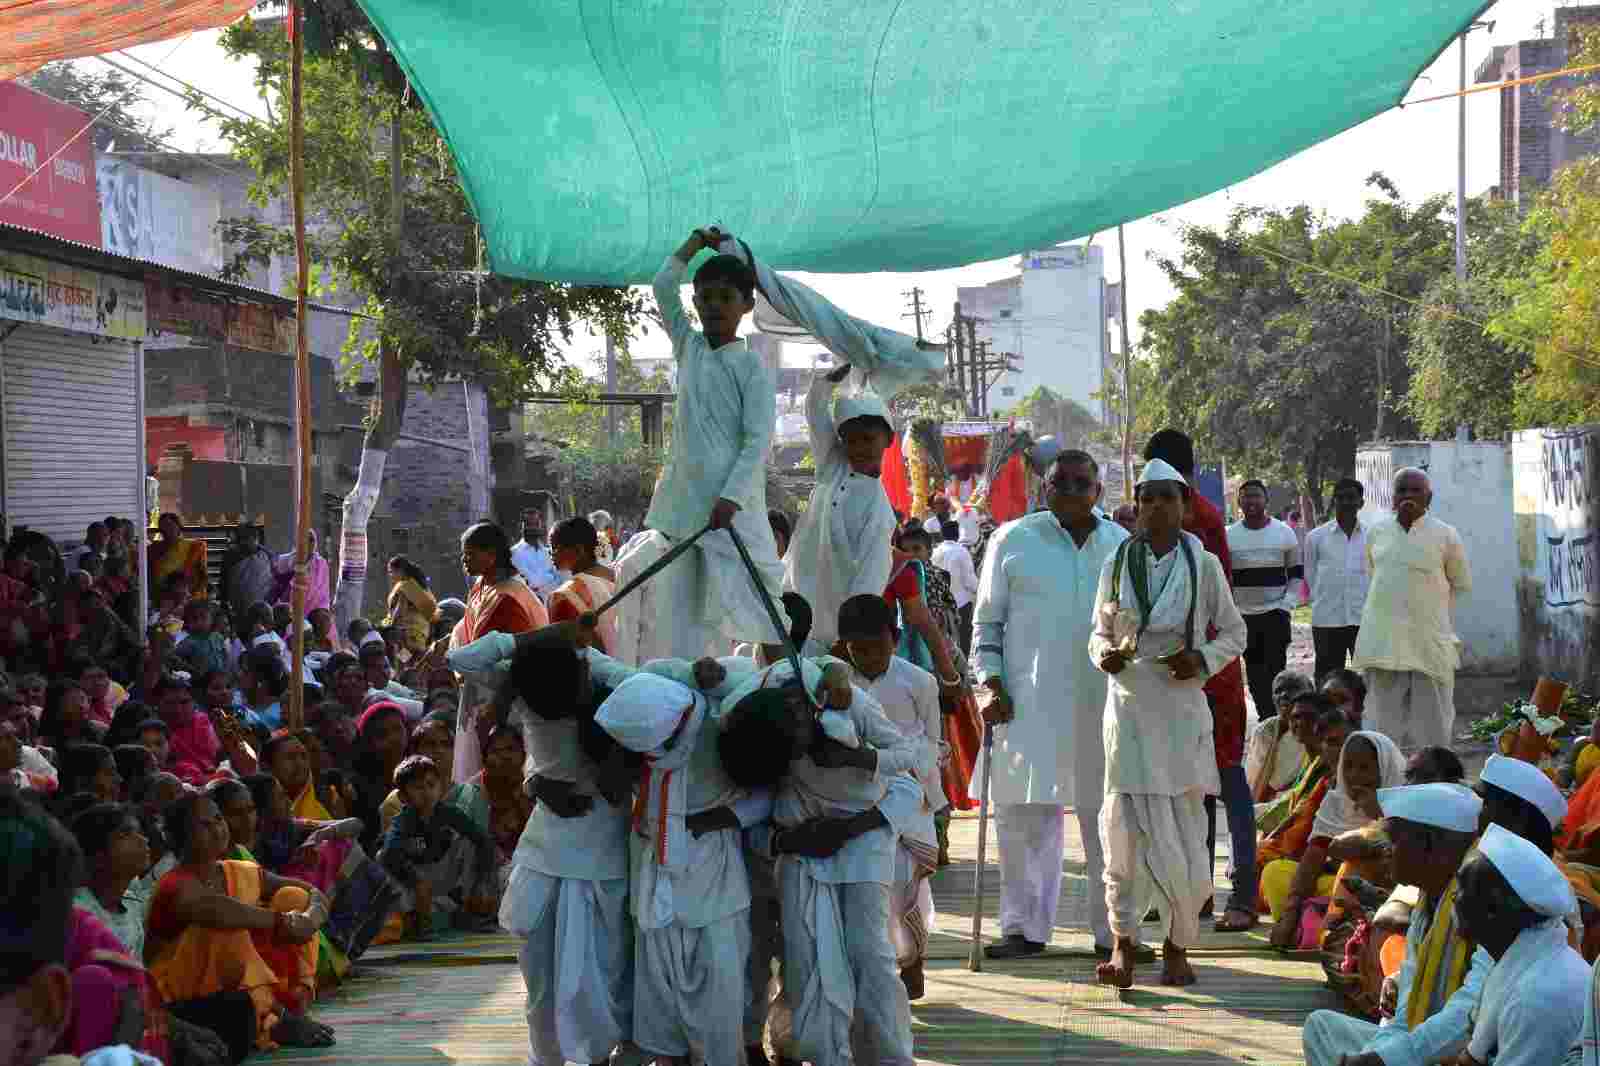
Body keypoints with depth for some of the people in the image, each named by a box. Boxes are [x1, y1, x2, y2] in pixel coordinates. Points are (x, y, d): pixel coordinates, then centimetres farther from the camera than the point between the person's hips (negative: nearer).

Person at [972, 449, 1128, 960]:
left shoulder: (1121, 545, 10)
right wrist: (992, 683, -4)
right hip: (1029, 705, -1)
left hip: (1102, 704, 2)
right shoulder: (1014, 540, 3)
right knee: (1024, 812, 1)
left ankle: (1112, 928, 14)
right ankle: (1025, 926, 12)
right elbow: (987, 620, 6)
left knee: (1105, 815, 5)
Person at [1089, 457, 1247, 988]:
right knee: (1126, 827, -5)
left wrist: (1202, 659, -9)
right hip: (1130, 706, 0)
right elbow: (1099, 630, 14)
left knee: (1186, 831, 2)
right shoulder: (1118, 562, 5)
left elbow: (1234, 632, 10)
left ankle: (1179, 945, 17)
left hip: (1183, 710, 0)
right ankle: (1123, 942, 5)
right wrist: (1104, 654, -8)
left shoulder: (1203, 564, 3)